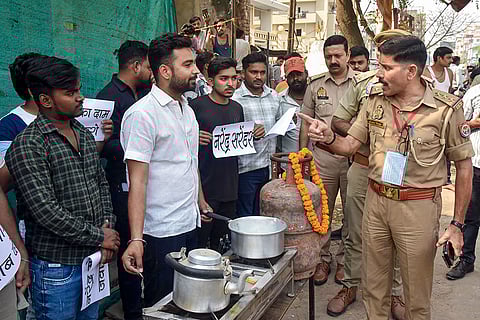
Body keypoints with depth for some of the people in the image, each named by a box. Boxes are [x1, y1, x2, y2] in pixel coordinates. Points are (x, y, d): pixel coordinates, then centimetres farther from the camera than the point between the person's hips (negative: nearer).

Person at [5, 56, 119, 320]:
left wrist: (107, 224, -1)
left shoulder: (84, 135, 9)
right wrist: (98, 237, -16)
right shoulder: (27, 146, -16)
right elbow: (45, 210, -22)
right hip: (56, 267, -7)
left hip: (93, 258, 7)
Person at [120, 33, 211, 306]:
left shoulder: (187, 109, 11)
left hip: (191, 224, 8)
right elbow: (137, 181, -20)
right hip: (162, 232, -8)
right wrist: (136, 240, -24)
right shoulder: (142, 114, -17)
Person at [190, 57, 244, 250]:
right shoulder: (197, 106, -7)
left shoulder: (237, 108, 13)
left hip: (230, 185, 6)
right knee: (199, 242, 0)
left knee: (221, 238, 15)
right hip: (204, 186, -6)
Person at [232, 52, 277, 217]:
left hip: (269, 166, 6)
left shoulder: (273, 96, 11)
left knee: (262, 215, 17)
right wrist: (249, 133, -28)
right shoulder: (235, 99, -10)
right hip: (247, 168, -6)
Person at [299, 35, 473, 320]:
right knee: (374, 287, 18)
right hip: (376, 200, 4)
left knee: (417, 296, 12)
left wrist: (457, 224, -5)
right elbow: (350, 145, 3)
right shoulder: (375, 99, 1)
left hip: (418, 208, -3)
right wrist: (328, 138, -21)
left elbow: (464, 166, -5)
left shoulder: (446, 109, -12)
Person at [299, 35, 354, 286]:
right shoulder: (316, 85, 8)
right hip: (323, 159, 2)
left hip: (354, 158, -1)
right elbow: (306, 122, 12)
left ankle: (344, 260, 25)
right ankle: (322, 259, 24)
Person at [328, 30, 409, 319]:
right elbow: (338, 122, 3)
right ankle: (350, 286, 31)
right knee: (356, 233, 13)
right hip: (362, 168, 1)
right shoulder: (363, 82, 0)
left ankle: (395, 292, 31)